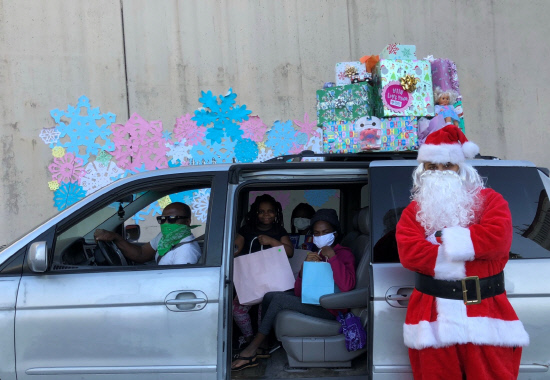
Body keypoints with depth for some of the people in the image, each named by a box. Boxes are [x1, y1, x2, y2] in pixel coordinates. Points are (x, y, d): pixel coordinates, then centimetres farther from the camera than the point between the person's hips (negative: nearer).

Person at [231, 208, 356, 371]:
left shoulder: (344, 254, -8)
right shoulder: (316, 255, 14)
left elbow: (346, 286, -30)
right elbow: (299, 292, 6)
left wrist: (332, 256, -25)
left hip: (330, 309, -8)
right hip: (313, 300, 8)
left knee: (279, 299, -19)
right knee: (269, 296, 0)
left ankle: (251, 351, -11)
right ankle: (263, 346, 2)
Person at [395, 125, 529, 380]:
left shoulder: (489, 200, 6)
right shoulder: (414, 211, 8)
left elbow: (498, 237, -14)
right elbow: (408, 253, -9)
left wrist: (444, 239, -10)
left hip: (486, 314, -1)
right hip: (433, 318, 1)